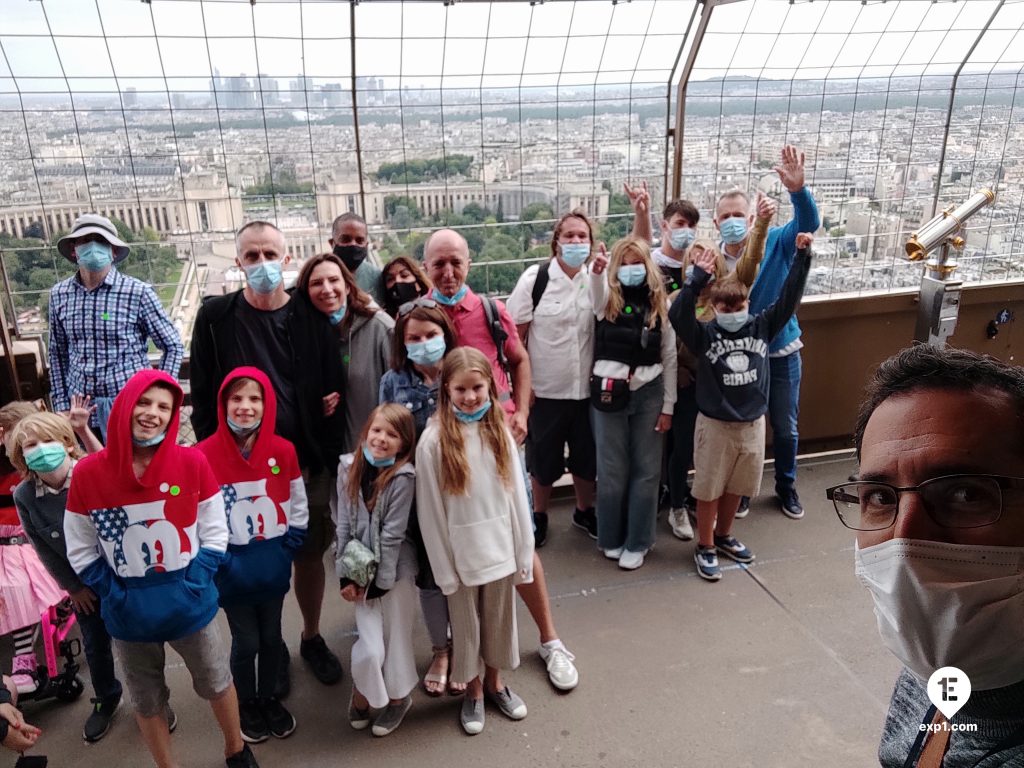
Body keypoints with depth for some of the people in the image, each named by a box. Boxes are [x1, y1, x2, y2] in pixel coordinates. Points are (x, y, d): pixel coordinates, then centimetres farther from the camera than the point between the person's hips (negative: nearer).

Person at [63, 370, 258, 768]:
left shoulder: (192, 462, -13)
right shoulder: (87, 473, -12)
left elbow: (214, 533, -5)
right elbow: (80, 551, -2)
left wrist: (193, 583, -12)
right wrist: (115, 594, -9)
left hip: (190, 602, 0)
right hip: (128, 613, 1)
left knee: (217, 683, 19)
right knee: (147, 701, 19)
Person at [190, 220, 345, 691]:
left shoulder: (310, 316, -1)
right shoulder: (216, 318, -3)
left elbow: (334, 386, 2)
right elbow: (202, 396, -1)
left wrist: (326, 455, -8)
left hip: (306, 463, 1)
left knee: (310, 555, 13)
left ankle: (312, 638, 35)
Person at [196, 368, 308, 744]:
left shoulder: (284, 450, -7)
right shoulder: (204, 455, -15)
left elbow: (298, 507, 3)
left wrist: (286, 550, -3)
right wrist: (217, 560, -11)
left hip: (272, 566, 3)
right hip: (232, 569, -2)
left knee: (272, 637, 18)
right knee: (246, 642, 10)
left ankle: (269, 698, 41)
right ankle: (246, 705, 36)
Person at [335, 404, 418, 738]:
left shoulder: (403, 477, -17)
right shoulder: (349, 467, -5)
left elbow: (393, 534, -15)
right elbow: (343, 525, -2)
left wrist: (380, 582, -11)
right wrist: (345, 576, -3)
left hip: (395, 569, -2)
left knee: (396, 636, 9)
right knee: (370, 647, -2)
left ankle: (397, 696, 36)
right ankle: (363, 692, 29)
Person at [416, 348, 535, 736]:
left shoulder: (499, 433, -4)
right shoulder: (433, 441, -14)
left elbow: (517, 495, -1)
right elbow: (430, 511, -11)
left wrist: (524, 552, -1)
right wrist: (443, 566, -9)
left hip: (500, 546, 3)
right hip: (461, 551, -3)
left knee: (499, 619, 18)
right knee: (466, 624, 14)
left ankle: (495, 683, 41)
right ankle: (473, 692, 37)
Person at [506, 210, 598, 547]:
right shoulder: (535, 278, -9)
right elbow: (515, 335, -7)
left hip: (587, 387, 3)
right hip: (545, 389, -2)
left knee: (587, 455, 17)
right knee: (543, 457, 13)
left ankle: (584, 510, 41)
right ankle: (539, 516, 35)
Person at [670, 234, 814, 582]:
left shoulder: (762, 327, -1)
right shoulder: (704, 334, -11)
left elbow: (789, 299, -5)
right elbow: (677, 315, -27)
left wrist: (802, 258, -13)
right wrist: (698, 278, -35)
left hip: (753, 423, 4)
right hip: (715, 425, -4)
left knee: (736, 487, 19)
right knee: (709, 489, 8)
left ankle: (724, 536, 40)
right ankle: (705, 547, 24)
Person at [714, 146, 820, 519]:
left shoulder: (776, 242, -12)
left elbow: (808, 223, -32)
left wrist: (797, 189, -49)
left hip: (781, 352, 0)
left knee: (786, 428, 15)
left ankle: (786, 486, 39)